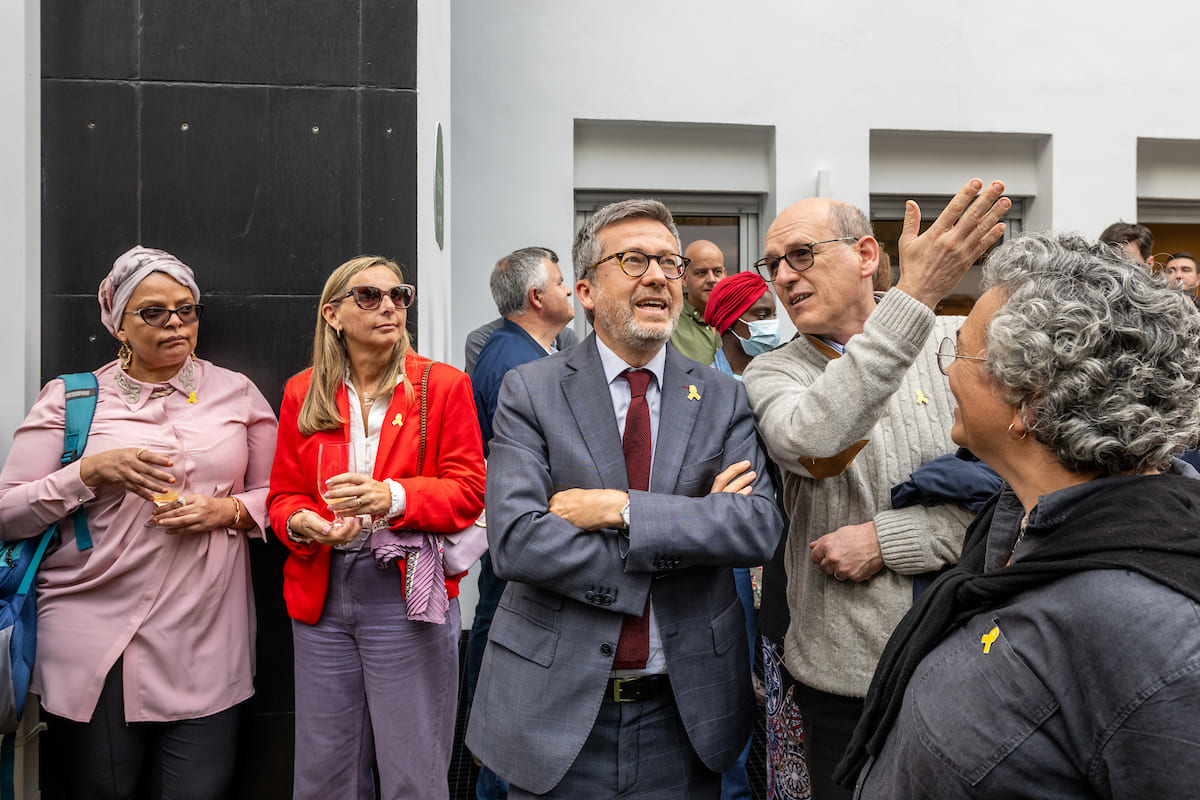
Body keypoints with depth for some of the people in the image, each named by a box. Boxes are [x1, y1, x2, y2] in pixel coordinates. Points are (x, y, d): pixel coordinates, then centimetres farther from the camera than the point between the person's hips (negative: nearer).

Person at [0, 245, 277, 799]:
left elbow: (277, 495, 13)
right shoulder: (70, 399, 5)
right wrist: (91, 471, -13)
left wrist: (228, 510, -7)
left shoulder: (236, 393, 9)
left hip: (206, 645, 1)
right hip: (96, 645, -1)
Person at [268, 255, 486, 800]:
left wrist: (394, 498, -20)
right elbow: (283, 494, 11)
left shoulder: (443, 386, 0)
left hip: (406, 594, -3)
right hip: (320, 596, 3)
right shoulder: (302, 393, 9)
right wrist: (301, 523, -12)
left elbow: (468, 490, -4)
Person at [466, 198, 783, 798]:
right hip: (558, 710, -2)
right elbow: (515, 541, -17)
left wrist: (622, 508, -20)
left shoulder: (722, 398, 2)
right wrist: (689, 527, -17)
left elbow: (760, 526, -11)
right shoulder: (530, 391, -5)